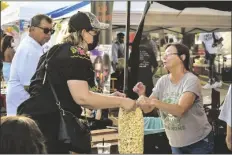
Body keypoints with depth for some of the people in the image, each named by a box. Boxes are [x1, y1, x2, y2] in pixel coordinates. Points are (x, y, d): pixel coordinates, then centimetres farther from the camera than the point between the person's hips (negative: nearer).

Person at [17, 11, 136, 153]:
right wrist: (120, 102, -11)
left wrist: (110, 98, 19)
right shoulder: (77, 55, -12)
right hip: (48, 125, -10)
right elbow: (82, 98, -21)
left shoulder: (57, 51, 17)